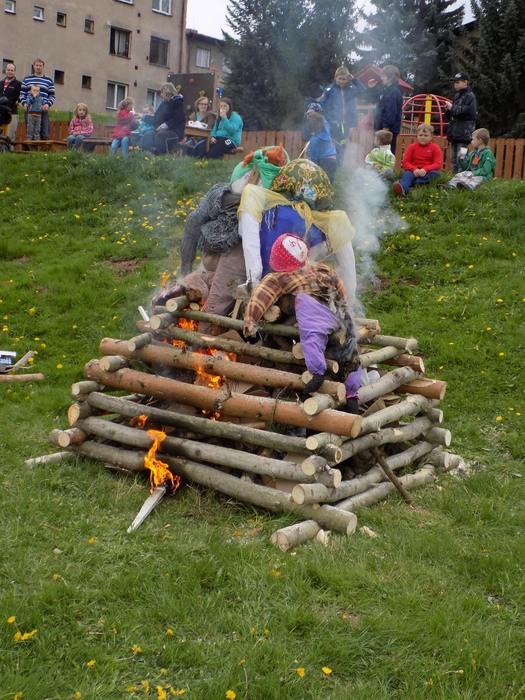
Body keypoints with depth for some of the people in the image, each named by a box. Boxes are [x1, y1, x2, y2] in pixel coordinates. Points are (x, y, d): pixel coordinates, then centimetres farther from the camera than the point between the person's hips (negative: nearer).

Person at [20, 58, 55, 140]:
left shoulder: (49, 80, 12)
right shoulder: (27, 79, 13)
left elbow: (52, 96, 9)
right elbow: (22, 93, 12)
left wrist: (48, 104, -9)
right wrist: (24, 103, -6)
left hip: (43, 110, 0)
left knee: (45, 135, -6)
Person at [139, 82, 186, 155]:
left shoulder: (178, 103, -5)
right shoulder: (164, 103, 18)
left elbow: (178, 119, -19)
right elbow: (156, 118, 23)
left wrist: (165, 125, -25)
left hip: (175, 132, -7)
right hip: (162, 130, 7)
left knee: (159, 136, -36)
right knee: (147, 136, -18)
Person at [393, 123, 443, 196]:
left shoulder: (435, 148, 7)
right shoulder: (412, 147, 11)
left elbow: (438, 164, -5)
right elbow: (405, 163, 3)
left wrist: (425, 169, -23)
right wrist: (414, 169, -19)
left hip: (428, 172, 0)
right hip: (414, 171, 0)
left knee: (435, 173, -32)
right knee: (407, 174, -33)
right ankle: (403, 188, -70)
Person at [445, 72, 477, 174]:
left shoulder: (470, 96, -4)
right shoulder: (457, 96, 19)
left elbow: (468, 112, -17)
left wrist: (452, 108, -11)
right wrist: (448, 110, 1)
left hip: (463, 134, -8)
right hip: (454, 134, 8)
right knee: (453, 160, 9)